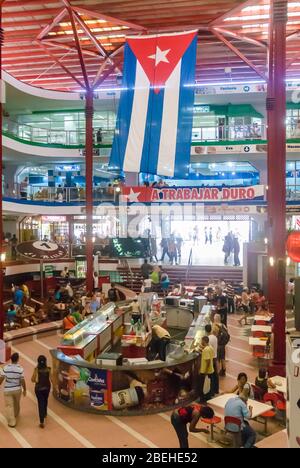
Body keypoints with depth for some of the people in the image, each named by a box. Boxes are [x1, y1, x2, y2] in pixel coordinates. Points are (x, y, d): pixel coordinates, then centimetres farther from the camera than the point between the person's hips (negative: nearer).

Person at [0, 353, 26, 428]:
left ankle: (12, 422, 9)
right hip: (17, 389, 1)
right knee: (16, 404, 24)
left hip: (8, 390, -1)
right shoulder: (20, 369, -17)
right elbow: (22, 381, -12)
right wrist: (24, 390, 1)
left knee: (9, 406, 8)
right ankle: (16, 416, 46)